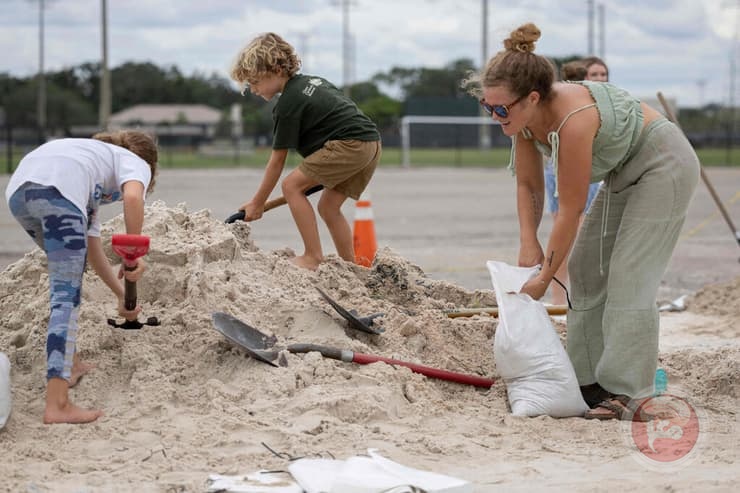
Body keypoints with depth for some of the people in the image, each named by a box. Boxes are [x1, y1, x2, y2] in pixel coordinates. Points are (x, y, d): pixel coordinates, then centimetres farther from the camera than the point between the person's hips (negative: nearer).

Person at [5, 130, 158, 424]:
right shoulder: (136, 163, 24)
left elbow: (92, 251, 43)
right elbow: (132, 196, -4)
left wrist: (122, 295, 50)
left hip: (17, 190, 8)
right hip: (57, 189, -8)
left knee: (70, 271, 30)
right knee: (66, 295, -7)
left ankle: (69, 364, 34)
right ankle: (57, 405, -15)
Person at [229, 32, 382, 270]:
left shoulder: (288, 104, -6)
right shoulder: (313, 80, 21)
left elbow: (277, 161, -3)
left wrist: (257, 203, 5)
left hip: (350, 144, -10)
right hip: (373, 143, 10)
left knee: (292, 185, -7)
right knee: (329, 207, 15)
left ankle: (313, 258, -9)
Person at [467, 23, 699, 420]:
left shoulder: (572, 119, -37)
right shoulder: (525, 117, -13)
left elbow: (571, 210, -30)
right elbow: (528, 184, -2)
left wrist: (545, 277, -22)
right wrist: (528, 244, -15)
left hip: (664, 165, -9)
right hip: (623, 172, 9)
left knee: (628, 279, -15)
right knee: (587, 272, 6)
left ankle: (626, 392, -14)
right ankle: (589, 382, 11)